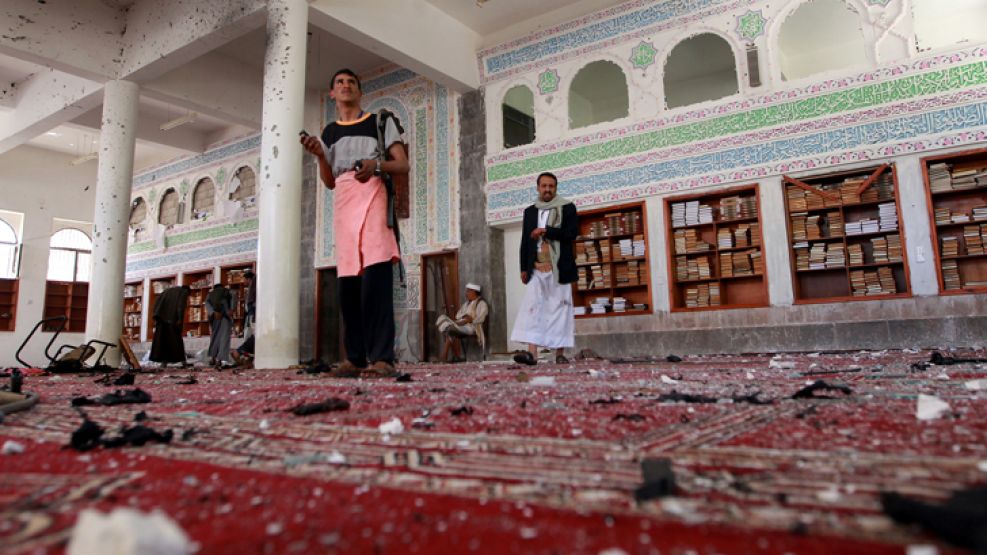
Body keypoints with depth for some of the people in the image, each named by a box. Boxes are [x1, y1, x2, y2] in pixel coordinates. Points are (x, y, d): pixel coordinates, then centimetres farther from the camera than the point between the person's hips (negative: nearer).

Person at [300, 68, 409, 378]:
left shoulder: (380, 121, 14)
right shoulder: (328, 133, 23)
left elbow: (403, 165, 7)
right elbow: (329, 181, 21)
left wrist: (377, 164, -12)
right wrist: (319, 155, 4)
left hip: (373, 195, -4)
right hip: (343, 202, 4)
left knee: (376, 277, -18)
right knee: (348, 282, -2)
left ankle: (382, 357, -21)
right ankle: (355, 358, 0)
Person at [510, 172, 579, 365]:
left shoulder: (567, 208, 7)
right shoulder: (530, 211, 17)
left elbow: (572, 233, -6)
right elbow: (525, 241, 14)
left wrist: (545, 231, -8)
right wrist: (524, 268, 7)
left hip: (559, 268, -2)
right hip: (536, 268, 2)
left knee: (559, 308, -2)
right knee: (532, 307, -11)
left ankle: (560, 353, 3)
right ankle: (532, 352, -17)